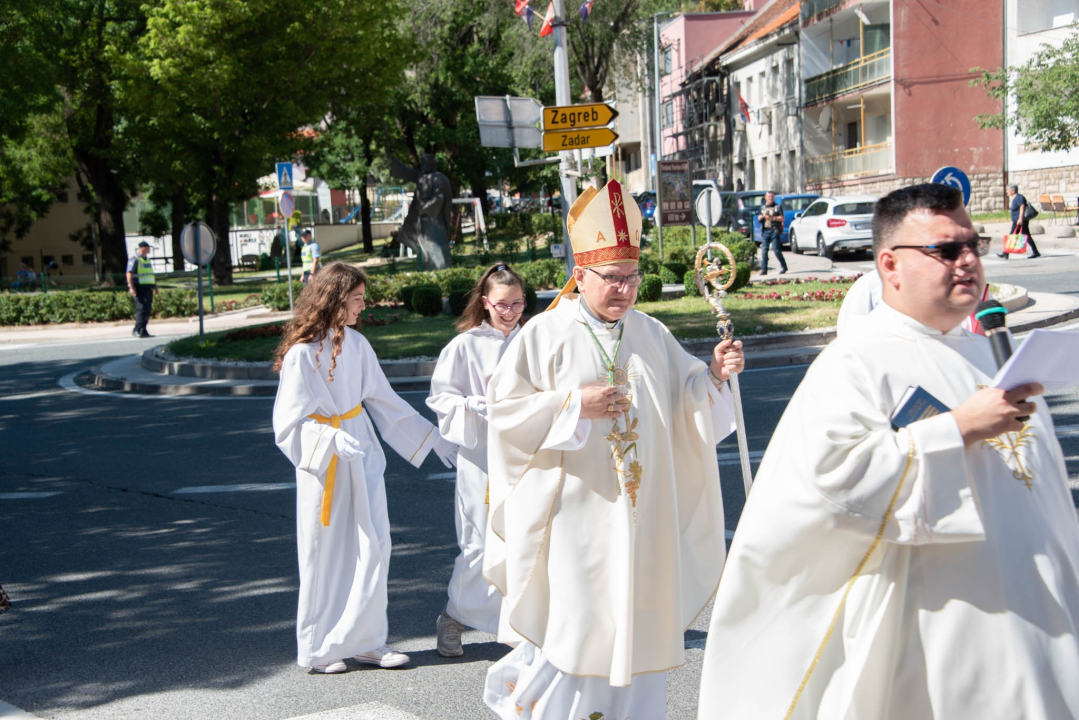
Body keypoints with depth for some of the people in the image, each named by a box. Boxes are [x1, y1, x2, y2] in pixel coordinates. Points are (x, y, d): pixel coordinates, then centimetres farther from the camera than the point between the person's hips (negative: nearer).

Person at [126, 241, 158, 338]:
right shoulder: (134, 260, -7)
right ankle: (137, 330, -13)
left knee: (147, 310, 6)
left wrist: (155, 286, 26)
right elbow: (129, 274, -15)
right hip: (140, 288, -9)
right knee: (141, 309, -13)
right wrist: (131, 288, -23)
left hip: (148, 288, 9)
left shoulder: (146, 259, 22)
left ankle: (143, 331, 10)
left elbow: (151, 274, 29)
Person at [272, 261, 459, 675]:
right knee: (325, 553, 3)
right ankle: (317, 649, 17)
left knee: (374, 544, 2)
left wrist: (430, 437, 16)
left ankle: (363, 639, 14)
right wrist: (335, 442, -26)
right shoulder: (302, 353, -12)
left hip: (361, 456, 5)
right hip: (322, 460, -5)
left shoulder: (356, 345, 5)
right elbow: (289, 422, -13)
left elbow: (384, 400, 14)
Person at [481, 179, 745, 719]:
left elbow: (684, 400, 9)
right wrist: (575, 405, -16)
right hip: (573, 509, -5)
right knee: (573, 620, -3)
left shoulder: (651, 335, 9)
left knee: (634, 622, 9)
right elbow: (504, 407, -7)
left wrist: (714, 373, -10)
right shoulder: (545, 335, -5)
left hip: (640, 514, 5)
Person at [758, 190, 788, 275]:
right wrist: (763, 216, -8)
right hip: (765, 231, 4)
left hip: (775, 231, -4)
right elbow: (759, 218, 15)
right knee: (764, 250, -3)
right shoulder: (762, 207, 20)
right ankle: (764, 269, -1)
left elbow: (781, 218, -2)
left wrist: (772, 218, -13)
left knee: (776, 249, -9)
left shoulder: (778, 207, 7)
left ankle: (783, 267, 5)